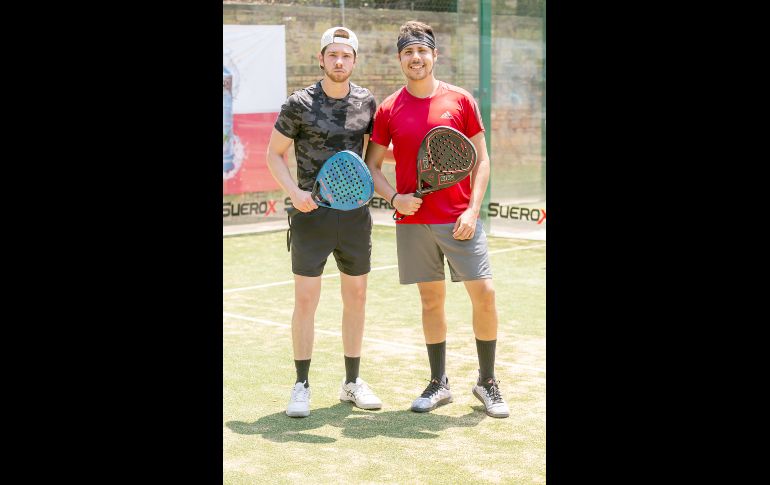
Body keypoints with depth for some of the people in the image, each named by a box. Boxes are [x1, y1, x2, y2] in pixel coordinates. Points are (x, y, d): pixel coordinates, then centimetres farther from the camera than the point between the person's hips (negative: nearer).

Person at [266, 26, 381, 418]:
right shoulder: (299, 104, -5)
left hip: (355, 213, 4)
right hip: (311, 214, -4)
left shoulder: (367, 102, 5)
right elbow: (274, 154, 1)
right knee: (306, 300, -2)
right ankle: (301, 386, 10)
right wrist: (294, 191, -14)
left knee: (356, 296, 9)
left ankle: (352, 382, 22)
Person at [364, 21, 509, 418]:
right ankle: (438, 384, 21)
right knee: (431, 299, 9)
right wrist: (394, 197, -8)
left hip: (460, 219, -1)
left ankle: (487, 382, 11)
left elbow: (481, 160, 3)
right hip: (413, 221, 1)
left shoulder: (460, 100, 1)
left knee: (484, 294, -5)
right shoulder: (388, 110, 4)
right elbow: (372, 165, 10)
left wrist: (472, 209, -8)